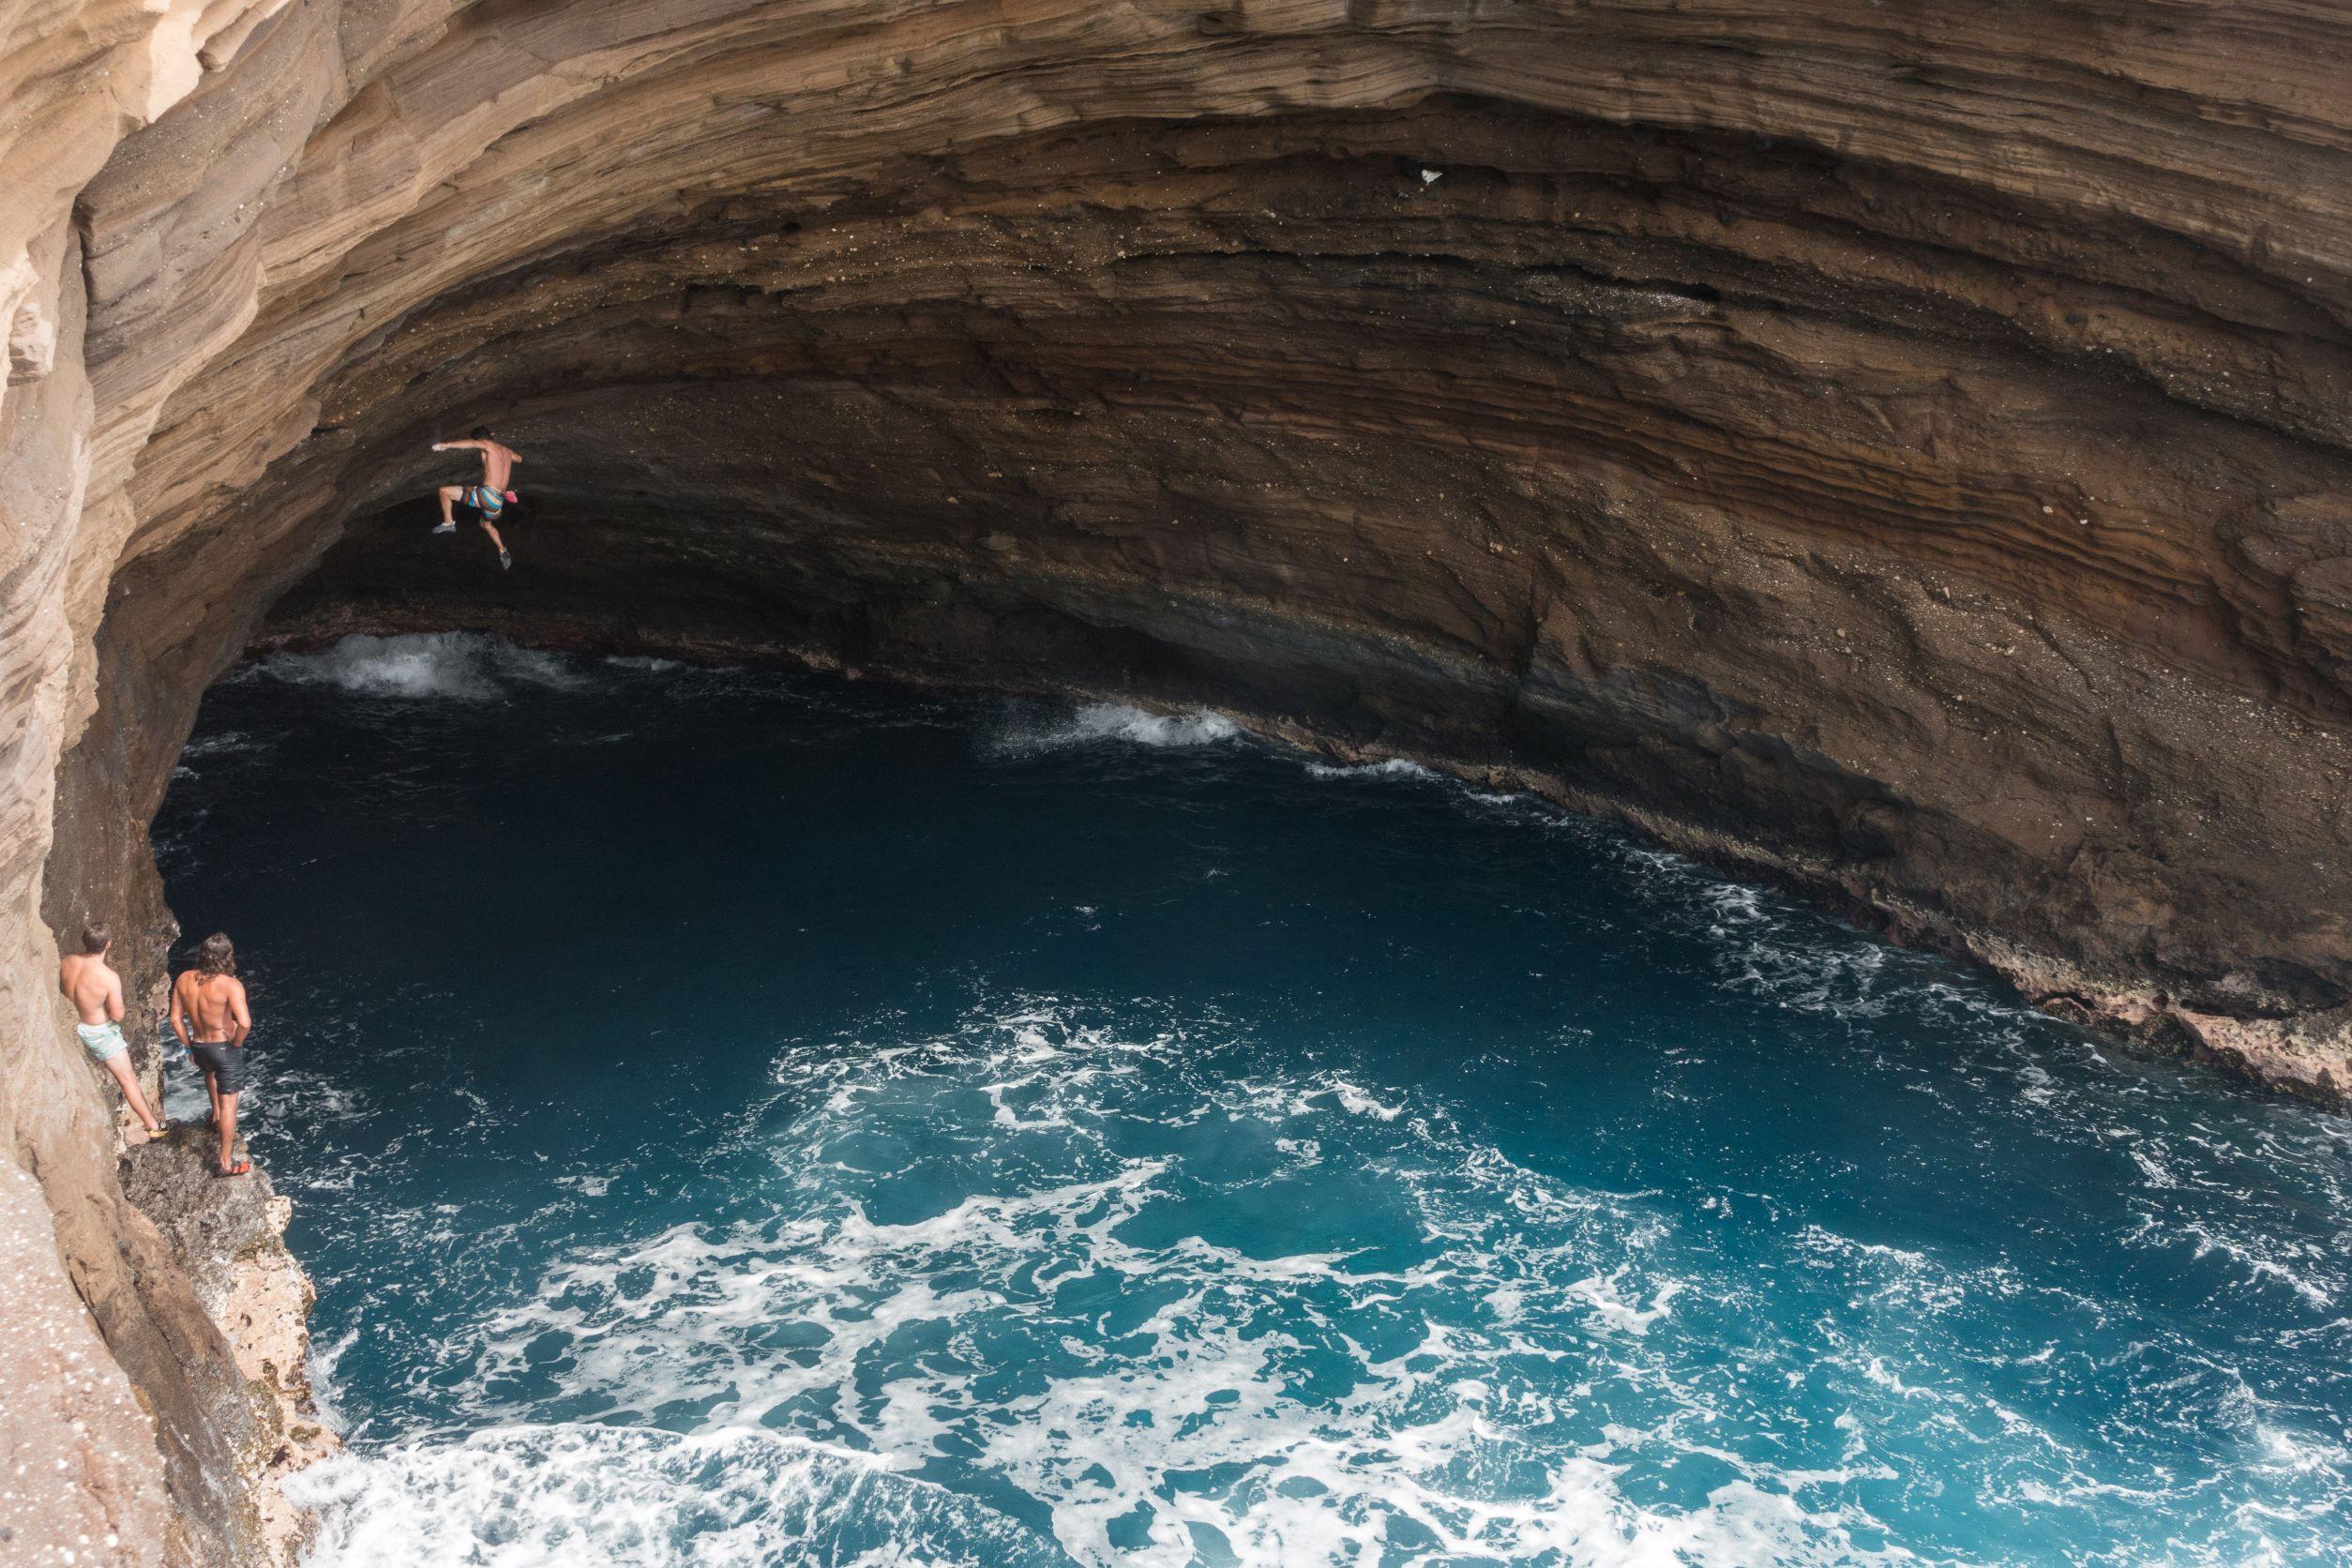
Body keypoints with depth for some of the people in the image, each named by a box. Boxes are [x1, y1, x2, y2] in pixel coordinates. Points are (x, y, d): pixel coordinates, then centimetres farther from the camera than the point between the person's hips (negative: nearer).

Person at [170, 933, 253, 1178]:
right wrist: (236, 1043, -16)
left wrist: (189, 1046, 13)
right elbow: (245, 1023, -37)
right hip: (225, 1048, -6)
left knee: (210, 1070, 41)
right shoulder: (231, 985, -26)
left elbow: (176, 1019, 0)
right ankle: (225, 1163, 13)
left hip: (198, 1047, 6)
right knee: (229, 1104, 7)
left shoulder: (184, 980, -8)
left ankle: (215, 1115, 58)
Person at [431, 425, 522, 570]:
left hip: (486, 494, -8)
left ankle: (448, 523, 4)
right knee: (486, 524, 37)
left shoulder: (488, 445, -3)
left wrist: (447, 445, -34)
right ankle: (503, 553, 40)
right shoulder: (506, 450, 18)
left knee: (444, 491, 2)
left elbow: (472, 444, -27)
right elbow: (519, 458, 42)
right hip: (498, 502, 8)